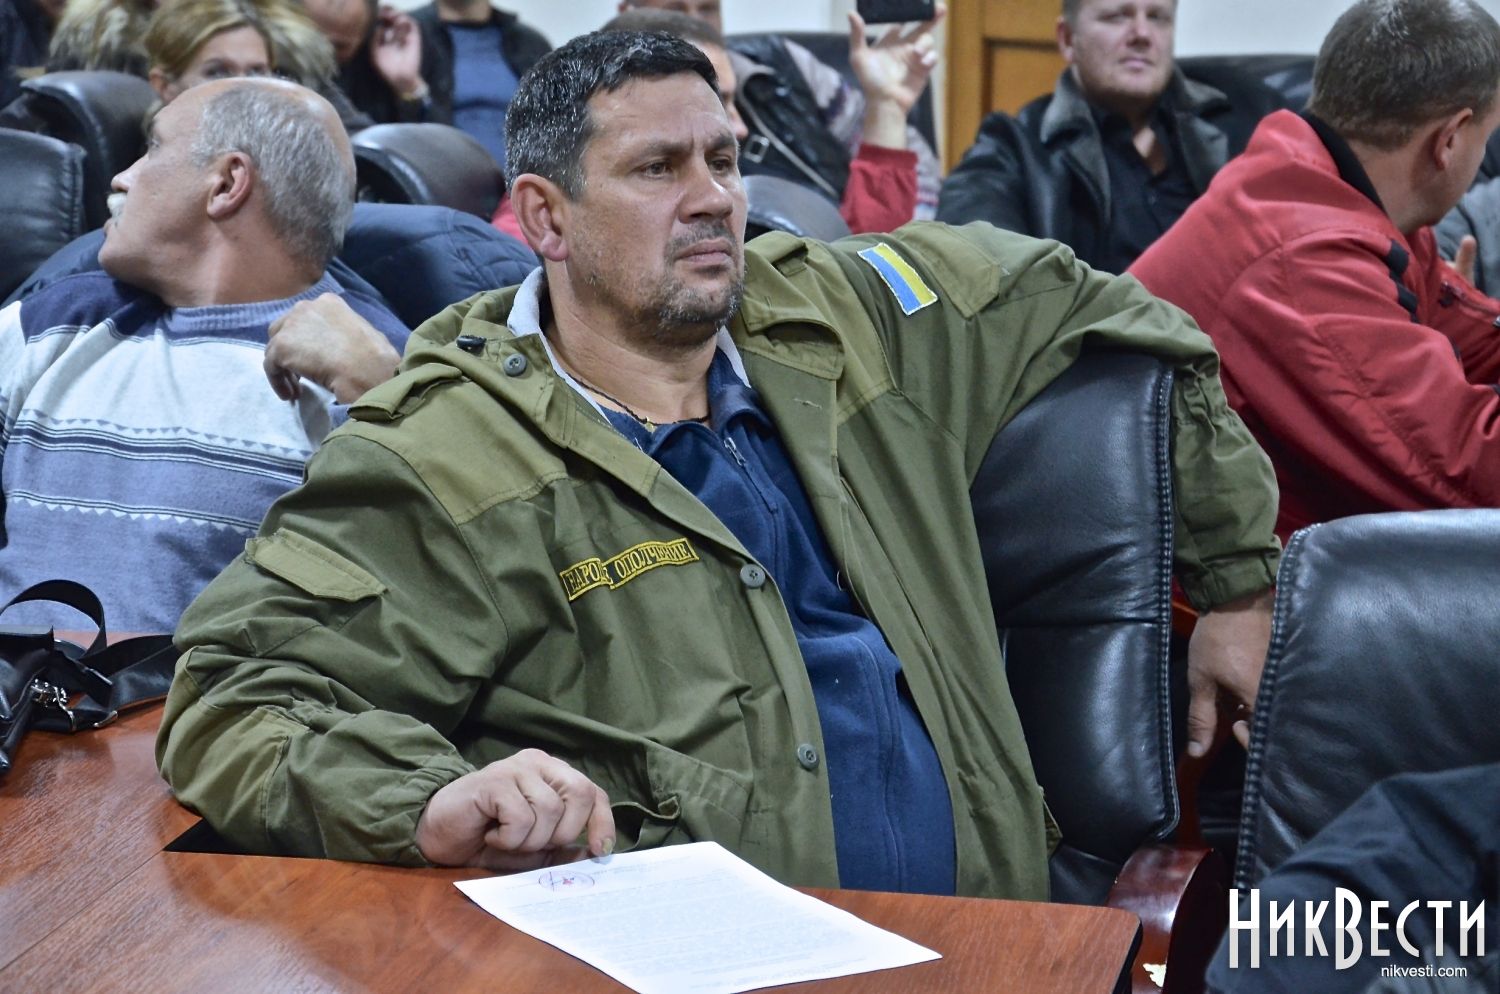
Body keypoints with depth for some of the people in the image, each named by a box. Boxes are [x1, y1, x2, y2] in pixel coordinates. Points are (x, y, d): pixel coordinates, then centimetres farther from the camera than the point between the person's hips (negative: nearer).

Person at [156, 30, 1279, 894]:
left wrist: (1237, 583, 29)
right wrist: (429, 801, -29)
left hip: (981, 927, 6)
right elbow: (236, 694, -9)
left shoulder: (835, 321, 14)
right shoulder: (448, 464, -3)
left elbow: (1092, 303, 28)